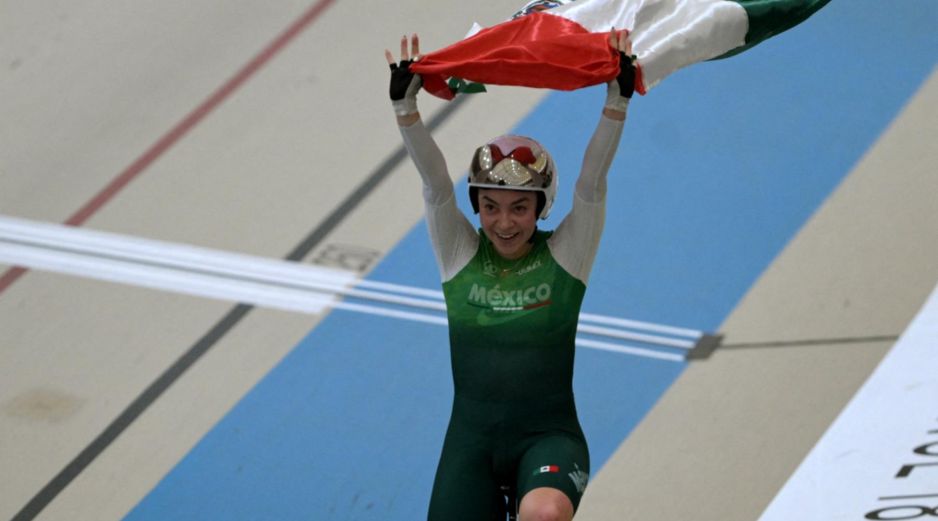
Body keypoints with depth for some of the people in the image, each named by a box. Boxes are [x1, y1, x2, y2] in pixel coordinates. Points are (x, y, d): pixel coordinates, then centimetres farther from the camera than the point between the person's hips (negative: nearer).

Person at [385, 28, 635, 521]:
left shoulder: (565, 255, 0)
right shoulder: (459, 254, 4)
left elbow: (591, 183, -11)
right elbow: (435, 185, -8)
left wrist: (617, 101, -25)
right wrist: (404, 105, -21)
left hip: (548, 437, -3)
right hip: (472, 438, 3)